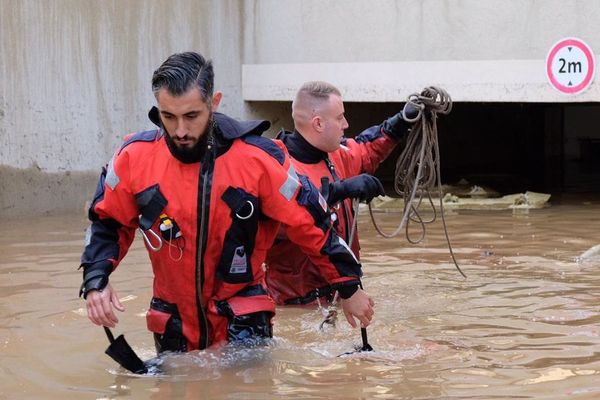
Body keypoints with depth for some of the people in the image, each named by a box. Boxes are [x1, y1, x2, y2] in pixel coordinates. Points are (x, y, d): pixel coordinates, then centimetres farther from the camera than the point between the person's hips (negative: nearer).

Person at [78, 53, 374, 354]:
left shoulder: (260, 159, -15)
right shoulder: (135, 157, -10)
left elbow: (312, 224, -5)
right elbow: (107, 222, 7)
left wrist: (350, 288, 1)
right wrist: (95, 281, -8)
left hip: (243, 320, -2)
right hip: (172, 321, 3)